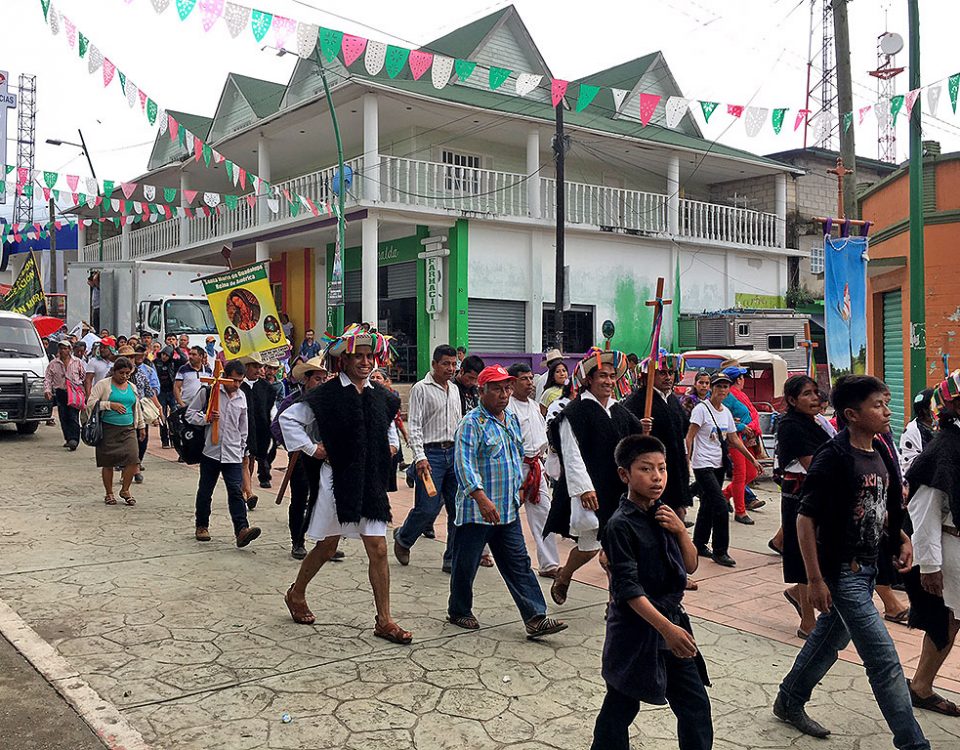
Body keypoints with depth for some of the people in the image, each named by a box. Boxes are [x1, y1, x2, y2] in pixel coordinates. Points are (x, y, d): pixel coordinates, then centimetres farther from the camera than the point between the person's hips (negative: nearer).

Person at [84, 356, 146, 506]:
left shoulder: (132, 387, 15)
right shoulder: (103, 384, -1)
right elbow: (90, 404, -7)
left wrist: (141, 426, 28)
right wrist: (110, 405, -15)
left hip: (128, 429, 4)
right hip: (108, 429, -4)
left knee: (133, 459, -10)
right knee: (108, 463, 1)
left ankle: (125, 490, 8)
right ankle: (109, 493, 18)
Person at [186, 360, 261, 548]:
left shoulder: (241, 398, 11)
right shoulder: (207, 391, -3)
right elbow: (190, 414, 0)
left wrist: (242, 449, 18)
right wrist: (207, 418, -18)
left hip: (233, 454, 2)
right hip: (210, 451, -2)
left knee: (236, 491, -8)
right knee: (205, 491, 10)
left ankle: (241, 529, -18)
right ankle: (202, 526, 26)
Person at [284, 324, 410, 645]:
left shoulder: (381, 396, 7)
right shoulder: (328, 394, -9)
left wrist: (392, 445, 11)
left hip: (371, 483, 4)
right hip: (337, 481, -4)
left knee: (378, 550, 2)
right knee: (327, 547, 10)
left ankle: (384, 621, 9)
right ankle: (296, 595, 36)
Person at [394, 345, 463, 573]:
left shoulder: (454, 389, 15)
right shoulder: (421, 389, -5)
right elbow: (414, 426, -10)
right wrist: (420, 458, -19)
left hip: (454, 453, 6)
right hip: (431, 453, -6)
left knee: (459, 509, 4)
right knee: (427, 509, -7)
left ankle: (453, 560, 13)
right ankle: (402, 539, 22)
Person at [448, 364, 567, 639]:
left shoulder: (512, 419, 11)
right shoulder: (472, 423, -14)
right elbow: (464, 464, -23)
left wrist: (517, 489, 24)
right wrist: (482, 498, -31)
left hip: (508, 510, 7)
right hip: (477, 511, -7)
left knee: (519, 564, 5)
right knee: (466, 564, 7)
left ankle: (535, 618, 6)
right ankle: (458, 611, 27)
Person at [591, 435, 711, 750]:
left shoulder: (663, 515, 4)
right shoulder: (620, 525, -18)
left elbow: (691, 566, 8)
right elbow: (628, 589, -21)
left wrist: (680, 531, -10)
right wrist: (666, 627, -28)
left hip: (672, 620, 7)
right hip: (637, 629, -7)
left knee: (696, 705, 12)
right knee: (620, 707, 8)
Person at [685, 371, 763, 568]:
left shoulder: (726, 412, 11)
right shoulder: (701, 409, -10)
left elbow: (734, 439, 17)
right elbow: (689, 437, -13)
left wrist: (753, 459, 15)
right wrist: (687, 458, -24)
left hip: (718, 465, 7)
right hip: (703, 464, -7)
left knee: (708, 505, 13)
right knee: (720, 505, -13)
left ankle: (699, 545, 25)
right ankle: (719, 551, -4)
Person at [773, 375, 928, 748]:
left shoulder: (881, 453, 4)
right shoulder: (832, 458, -20)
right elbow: (806, 518, -19)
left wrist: (902, 539, 3)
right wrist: (815, 580, -20)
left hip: (868, 566, 9)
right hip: (842, 572, -9)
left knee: (830, 638, 21)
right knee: (885, 660, -5)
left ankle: (789, 702, 39)